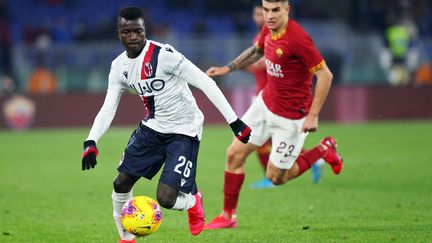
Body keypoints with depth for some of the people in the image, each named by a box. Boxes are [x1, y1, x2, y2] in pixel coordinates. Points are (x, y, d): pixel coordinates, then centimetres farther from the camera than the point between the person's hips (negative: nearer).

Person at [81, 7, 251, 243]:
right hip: (152, 127, 6)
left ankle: (192, 201, 21)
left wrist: (233, 120, -23)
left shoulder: (164, 55, -23)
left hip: (184, 131, -6)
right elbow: (108, 108, 3)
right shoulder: (119, 67, -1)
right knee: (121, 183, 2)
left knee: (165, 199, -16)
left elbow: (204, 82, -21)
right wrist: (90, 141, -13)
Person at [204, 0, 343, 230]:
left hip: (291, 117, -7)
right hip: (265, 103, 7)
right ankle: (228, 215, 19)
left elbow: (325, 75, -24)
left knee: (276, 177, 4)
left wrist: (313, 116, -24)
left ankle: (324, 150, 23)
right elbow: (256, 50, 21)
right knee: (234, 154, 4)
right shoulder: (269, 29, -3)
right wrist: (227, 68, 15)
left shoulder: (297, 38, -27)